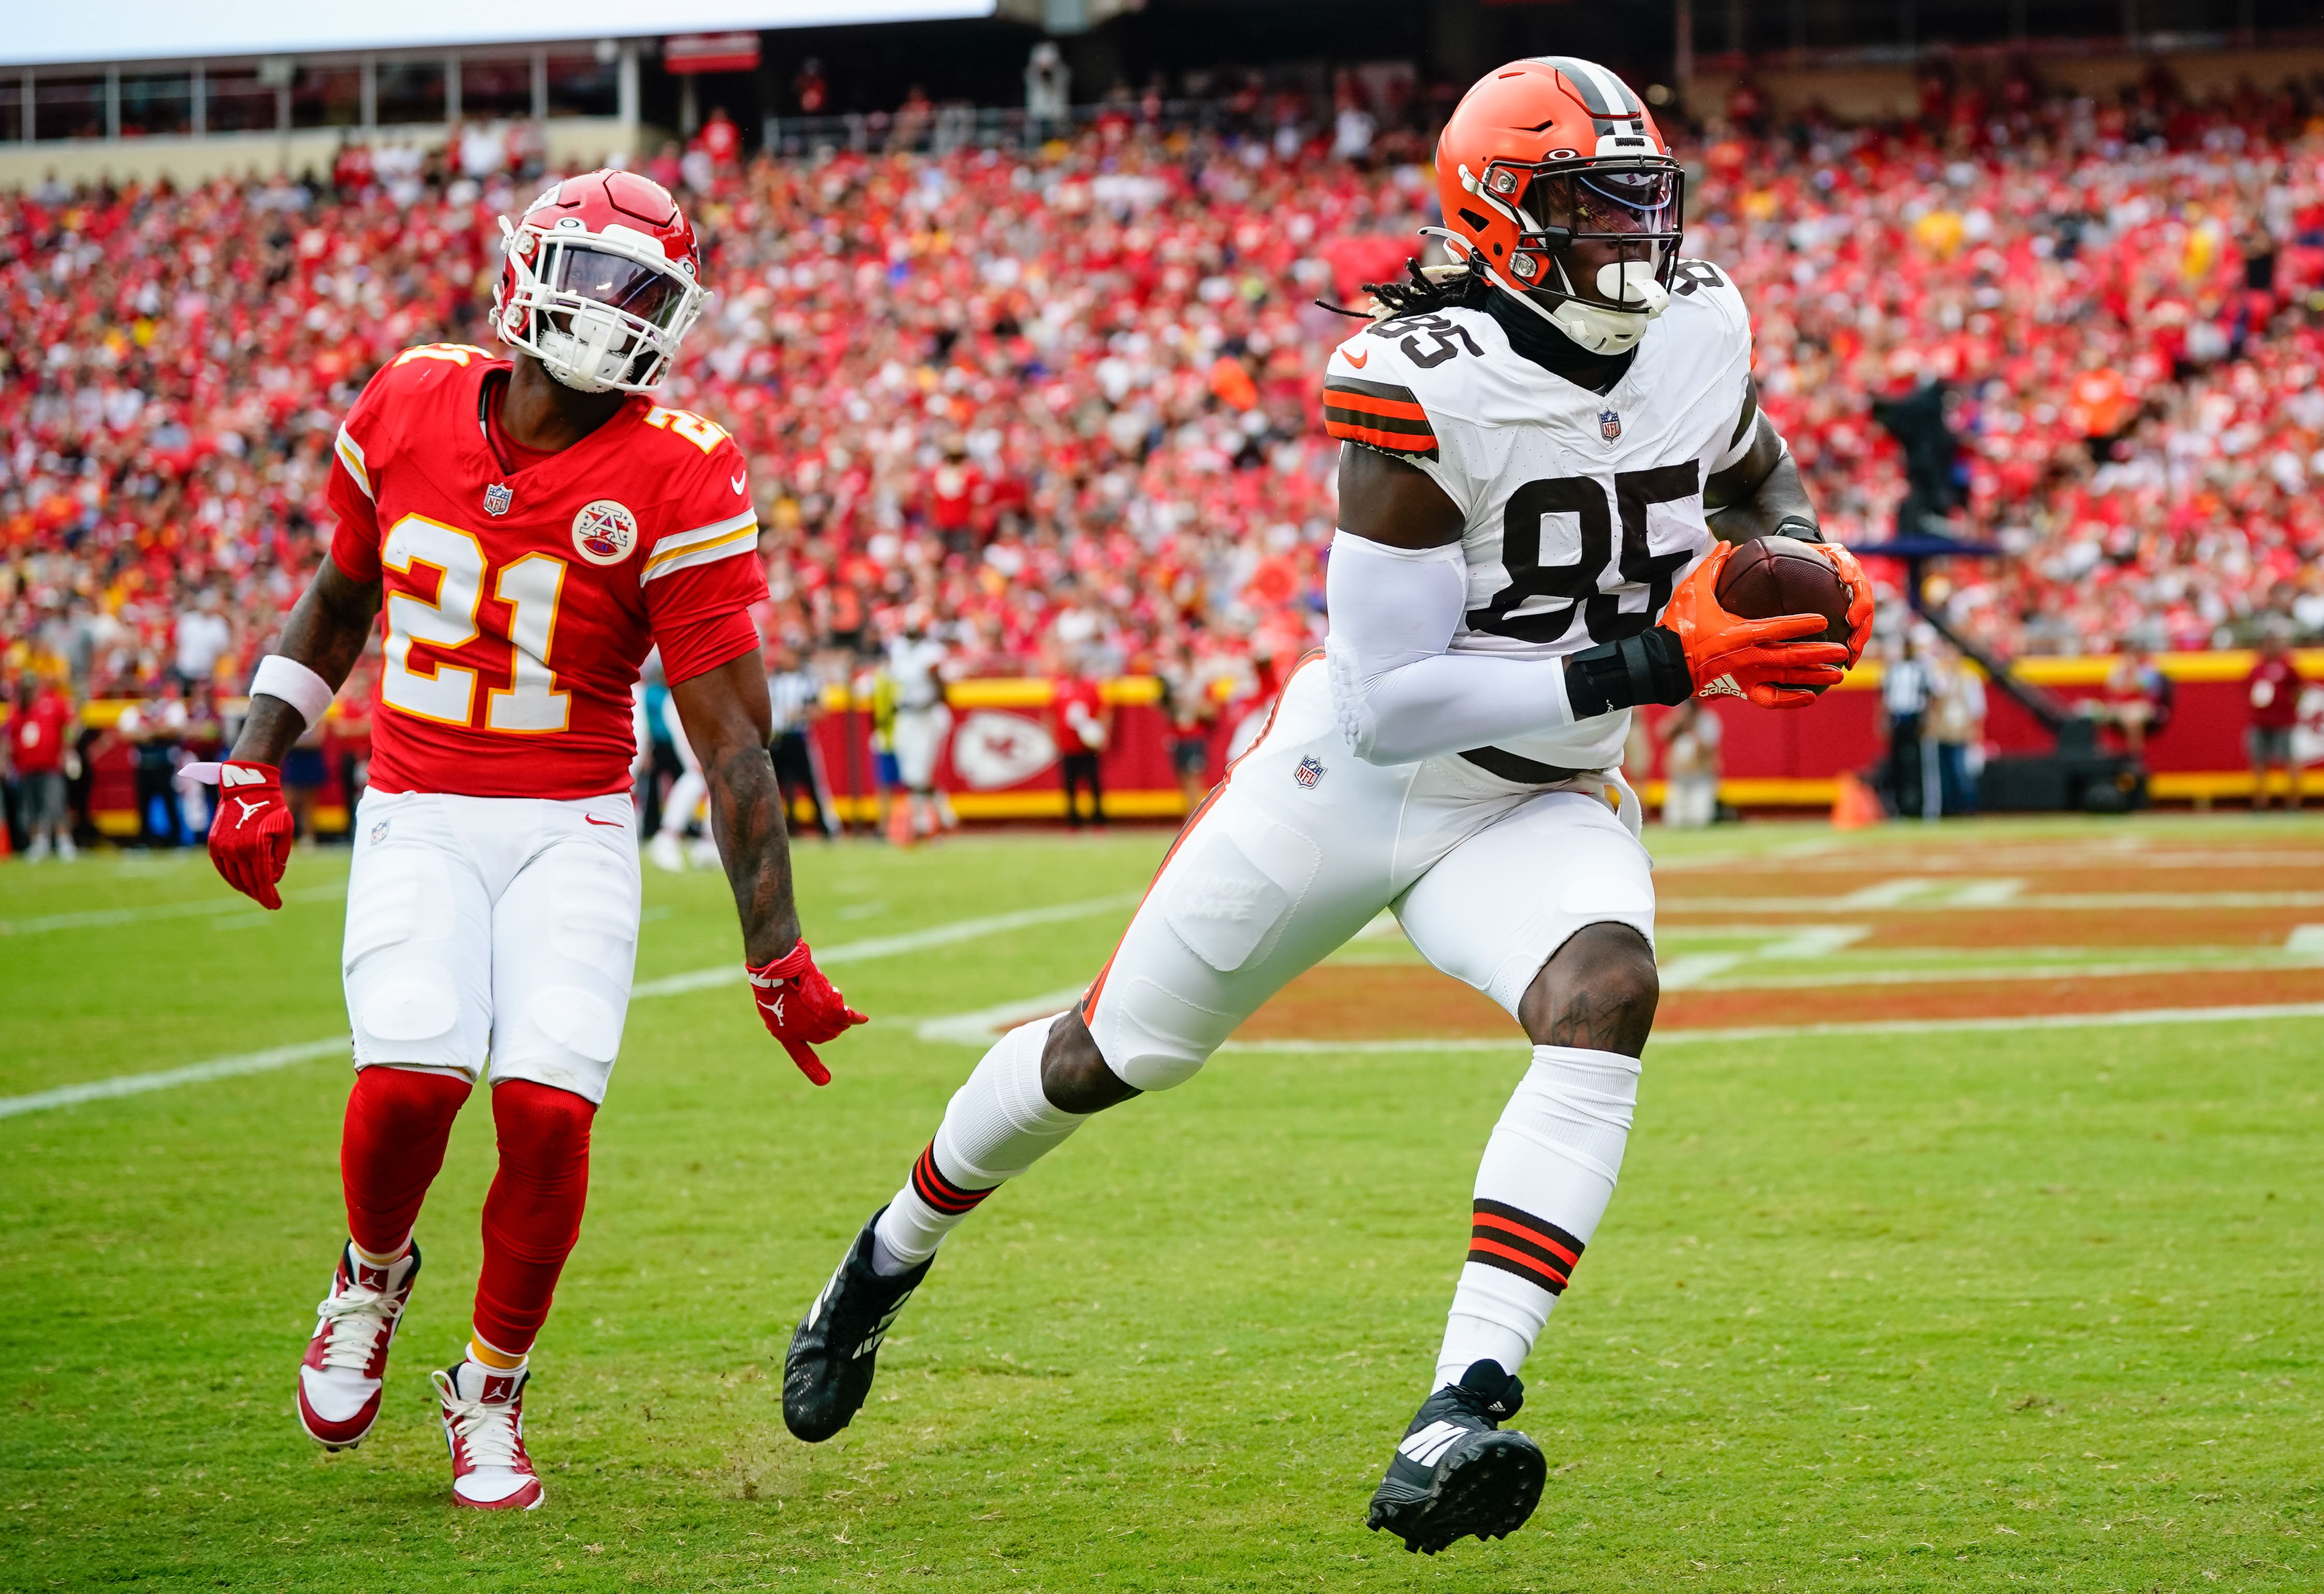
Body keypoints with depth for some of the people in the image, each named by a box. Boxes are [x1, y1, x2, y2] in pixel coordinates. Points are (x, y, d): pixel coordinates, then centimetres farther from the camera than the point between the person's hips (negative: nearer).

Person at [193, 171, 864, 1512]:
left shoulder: (676, 480, -11)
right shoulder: (408, 409, -1)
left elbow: (733, 735, -11)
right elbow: (342, 598, 18)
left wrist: (778, 955, -12)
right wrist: (257, 766, 10)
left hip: (574, 832, -1)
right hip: (418, 820, 1)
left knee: (549, 1107, -17)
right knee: (411, 1077, -21)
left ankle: (491, 1397, 9)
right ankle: (373, 1279, 14)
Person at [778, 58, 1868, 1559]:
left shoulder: (1701, 326, -9)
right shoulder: (1422, 387, -27)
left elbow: (1761, 483, 17)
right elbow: (1391, 704, -29)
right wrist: (1649, 663, -33)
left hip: (1542, 803, 3)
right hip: (1354, 778, -3)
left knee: (1607, 991, -30)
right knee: (1112, 1054, 13)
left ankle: (1464, 1415, -34)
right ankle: (891, 1260, 43)